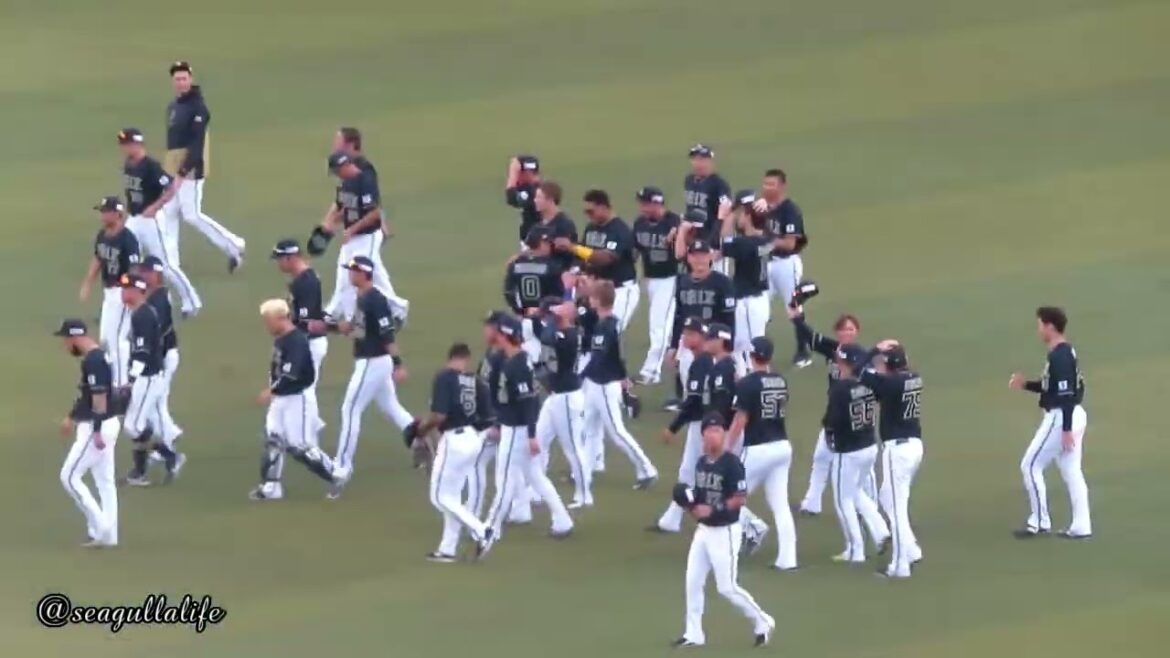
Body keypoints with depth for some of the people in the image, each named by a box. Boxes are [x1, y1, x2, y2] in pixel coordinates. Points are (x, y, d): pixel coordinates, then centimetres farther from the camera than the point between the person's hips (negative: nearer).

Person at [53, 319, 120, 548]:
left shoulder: (93, 361, -20)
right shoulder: (97, 357, 12)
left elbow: (100, 398, -25)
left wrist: (97, 432, -27)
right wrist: (71, 417, 36)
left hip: (97, 427, -10)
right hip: (103, 425, 10)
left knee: (69, 476, -3)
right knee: (104, 480, 11)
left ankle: (100, 526, -4)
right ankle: (108, 535, 14)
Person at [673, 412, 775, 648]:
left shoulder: (731, 463, -16)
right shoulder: (701, 463, 8)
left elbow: (740, 499, -18)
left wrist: (713, 510, -24)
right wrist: (691, 504, -3)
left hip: (725, 532, -8)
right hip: (703, 530, 8)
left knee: (727, 588, -5)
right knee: (693, 582, 5)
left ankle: (762, 623, 12)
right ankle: (694, 634, 13)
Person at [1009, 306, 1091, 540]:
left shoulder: (1059, 357, -19)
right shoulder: (1066, 352, 12)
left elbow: (1066, 395, -23)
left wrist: (1066, 429, -24)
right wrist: (1026, 385, 13)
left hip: (1061, 418, -10)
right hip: (1074, 415, 10)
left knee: (1030, 465, -1)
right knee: (1071, 470, 10)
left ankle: (1039, 522, 3)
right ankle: (1081, 527, 9)